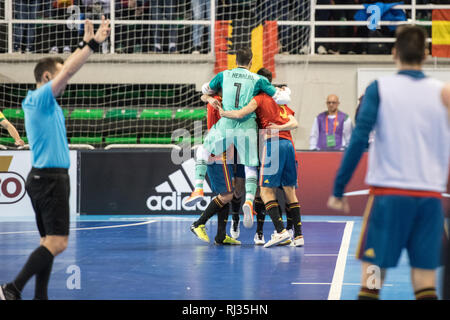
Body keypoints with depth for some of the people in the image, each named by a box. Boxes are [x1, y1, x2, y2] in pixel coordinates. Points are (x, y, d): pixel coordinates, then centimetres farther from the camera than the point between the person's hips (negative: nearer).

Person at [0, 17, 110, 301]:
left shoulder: (38, 101, 15)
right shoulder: (41, 98, -11)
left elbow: (67, 69, 24)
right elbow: (69, 71, -19)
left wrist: (88, 44, 23)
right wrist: (92, 44, -14)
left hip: (43, 178, 10)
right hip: (51, 178, -10)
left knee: (50, 242, 8)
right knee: (57, 242, -12)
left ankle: (41, 297, 6)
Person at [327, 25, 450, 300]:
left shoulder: (379, 88, -1)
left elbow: (359, 140, -9)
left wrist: (338, 190, -6)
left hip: (389, 194, -2)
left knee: (371, 279, 2)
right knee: (426, 285, 4)